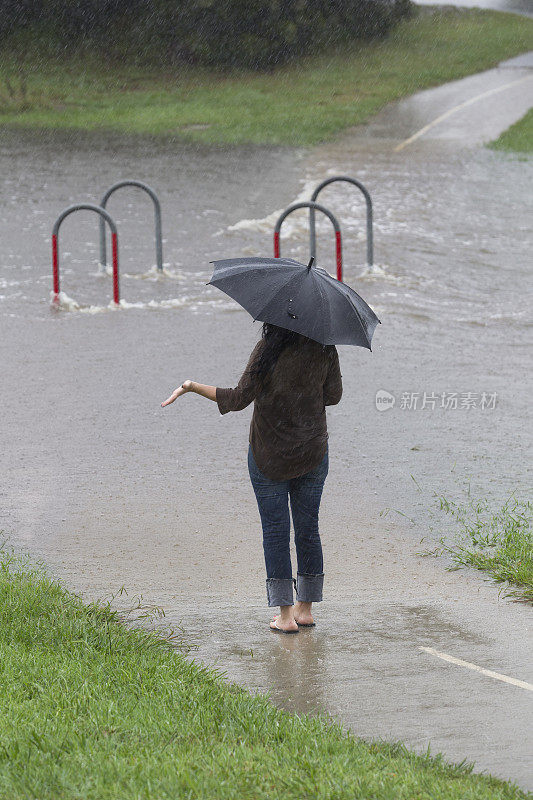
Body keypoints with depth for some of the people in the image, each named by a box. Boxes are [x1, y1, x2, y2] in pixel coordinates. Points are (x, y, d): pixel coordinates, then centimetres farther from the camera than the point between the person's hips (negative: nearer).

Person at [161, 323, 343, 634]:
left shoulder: (268, 350, -18)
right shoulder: (325, 348, -6)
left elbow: (239, 398, -20)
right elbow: (334, 394, 2)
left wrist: (192, 386, -13)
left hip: (269, 455, -3)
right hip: (314, 452, 4)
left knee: (275, 530, 4)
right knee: (308, 529, 15)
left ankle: (286, 614, 3)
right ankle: (306, 608, 22)